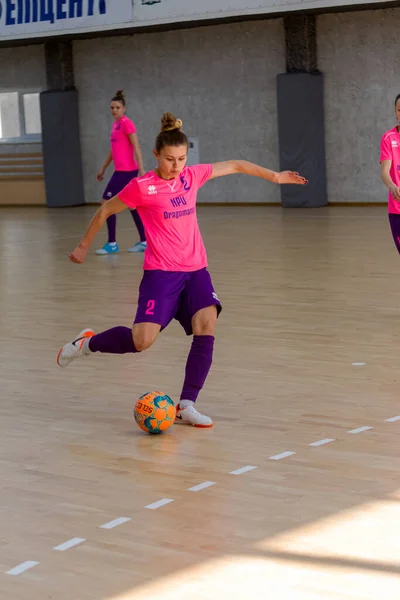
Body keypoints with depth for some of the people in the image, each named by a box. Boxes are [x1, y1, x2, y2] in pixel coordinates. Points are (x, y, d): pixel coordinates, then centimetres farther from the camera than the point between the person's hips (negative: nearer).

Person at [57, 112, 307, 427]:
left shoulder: (192, 176, 5)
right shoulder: (142, 188, -9)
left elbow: (234, 166, 18)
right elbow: (105, 211, 3)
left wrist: (274, 176, 22)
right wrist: (83, 246, 11)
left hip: (196, 270, 5)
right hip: (161, 272, -5)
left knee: (207, 324, -18)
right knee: (143, 339, -17)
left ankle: (186, 405, -11)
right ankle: (89, 342, 14)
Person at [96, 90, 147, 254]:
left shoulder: (126, 123, -11)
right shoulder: (116, 124, 15)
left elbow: (136, 147, -16)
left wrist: (141, 169, -22)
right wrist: (103, 169, 27)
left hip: (125, 171, -9)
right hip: (123, 170, 9)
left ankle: (112, 244, -3)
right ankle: (144, 242, 14)